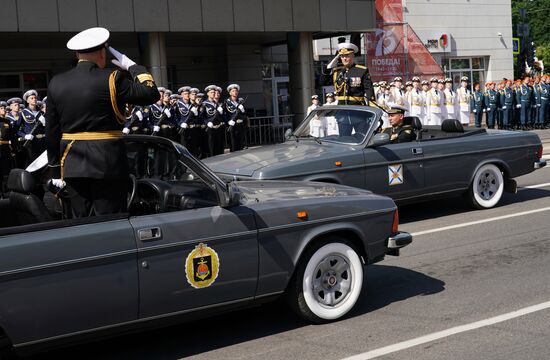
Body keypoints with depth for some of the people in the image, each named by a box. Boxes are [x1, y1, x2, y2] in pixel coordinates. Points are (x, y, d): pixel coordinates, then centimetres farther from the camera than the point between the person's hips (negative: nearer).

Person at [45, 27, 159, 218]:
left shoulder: (56, 83, 6)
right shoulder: (112, 79, -10)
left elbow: (51, 132, 8)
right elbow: (151, 93, -10)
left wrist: (55, 170, 14)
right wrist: (133, 66, 3)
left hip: (72, 165, 5)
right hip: (107, 164, -5)